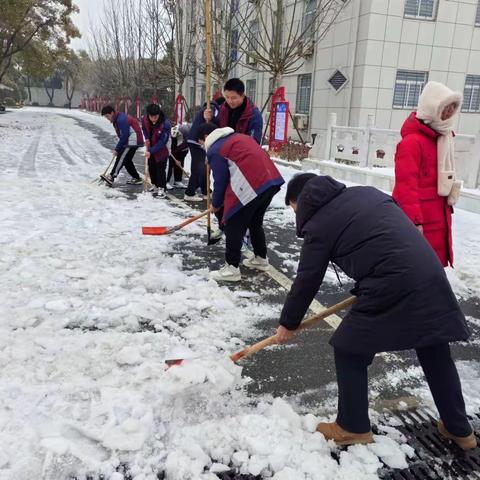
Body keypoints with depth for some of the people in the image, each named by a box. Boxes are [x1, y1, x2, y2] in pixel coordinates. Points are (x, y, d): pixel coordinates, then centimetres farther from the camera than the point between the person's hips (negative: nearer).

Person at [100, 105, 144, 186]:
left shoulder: (121, 119, -19)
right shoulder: (117, 119, 13)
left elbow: (124, 136, -21)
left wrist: (117, 149, -15)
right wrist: (118, 148, 7)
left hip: (133, 141, -10)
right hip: (130, 141, 10)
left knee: (121, 158, -15)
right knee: (127, 160, 12)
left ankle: (112, 177, -18)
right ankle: (136, 178, 18)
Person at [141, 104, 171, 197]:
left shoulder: (165, 124, -31)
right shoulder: (144, 120, -15)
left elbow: (162, 141, -28)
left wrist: (151, 151, -30)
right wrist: (147, 139, -8)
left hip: (162, 149, -6)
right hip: (150, 148, 6)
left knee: (161, 168, -6)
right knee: (151, 167, 15)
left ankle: (162, 188, 5)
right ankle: (155, 185, 31)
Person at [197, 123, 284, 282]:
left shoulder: (215, 150, 2)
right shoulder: (239, 137, 27)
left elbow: (221, 180, 1)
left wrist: (216, 204, 17)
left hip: (252, 187, -9)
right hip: (272, 180, 9)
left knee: (234, 225, 3)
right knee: (255, 222, 25)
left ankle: (232, 268, 7)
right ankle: (261, 258, 35)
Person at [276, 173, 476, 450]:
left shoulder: (319, 224, 0)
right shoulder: (365, 192, 19)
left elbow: (307, 281, 5)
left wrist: (288, 323, 20)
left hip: (393, 288, -8)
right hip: (432, 277, 8)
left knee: (349, 351, 11)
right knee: (436, 354, 24)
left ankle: (353, 427, 25)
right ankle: (460, 429, 41)